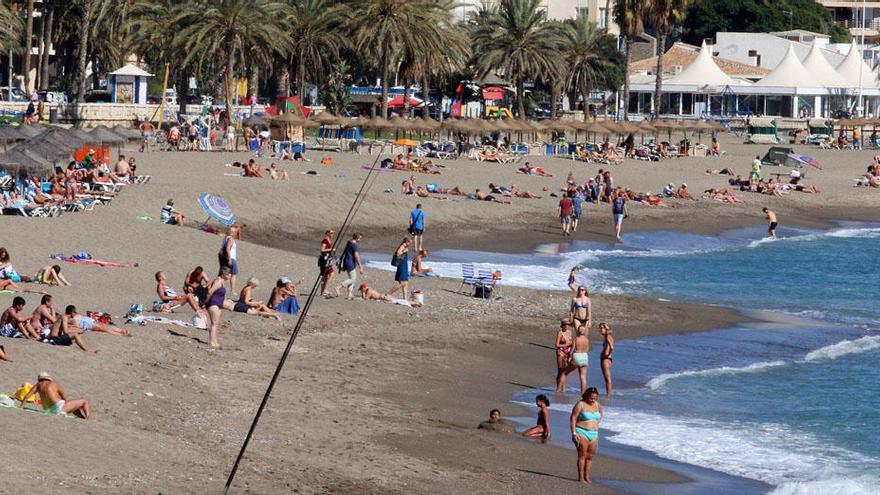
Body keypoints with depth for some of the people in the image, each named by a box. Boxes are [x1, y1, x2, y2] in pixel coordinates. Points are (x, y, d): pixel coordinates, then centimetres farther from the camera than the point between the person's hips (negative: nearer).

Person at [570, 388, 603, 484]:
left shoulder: (596, 404, 7)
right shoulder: (580, 404, -10)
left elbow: (601, 412, 30)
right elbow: (573, 418, -11)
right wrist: (574, 433, -18)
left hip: (593, 434, 6)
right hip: (582, 432, -6)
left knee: (590, 456, 5)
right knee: (582, 455, -9)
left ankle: (587, 477, 11)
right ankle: (580, 477, -8)